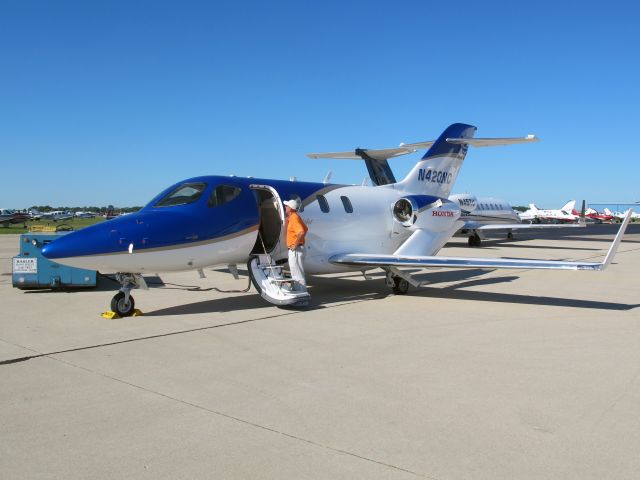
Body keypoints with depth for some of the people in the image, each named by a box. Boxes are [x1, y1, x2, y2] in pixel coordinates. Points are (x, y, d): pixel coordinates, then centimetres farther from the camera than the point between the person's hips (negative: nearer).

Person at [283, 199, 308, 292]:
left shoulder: (294, 218, -17)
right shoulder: (291, 218, 14)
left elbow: (302, 232, -30)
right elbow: (305, 229, 25)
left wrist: (295, 245, -23)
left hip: (295, 249, -11)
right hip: (293, 250, 11)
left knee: (298, 273, -7)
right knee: (295, 271, 17)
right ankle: (297, 290, 25)